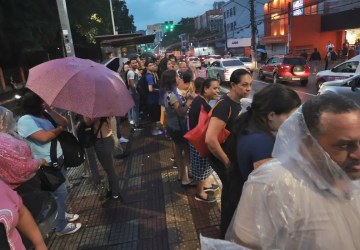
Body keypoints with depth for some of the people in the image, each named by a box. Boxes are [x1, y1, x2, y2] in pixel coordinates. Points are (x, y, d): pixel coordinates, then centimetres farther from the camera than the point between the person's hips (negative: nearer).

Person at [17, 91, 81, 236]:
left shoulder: (45, 116, 8)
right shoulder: (25, 121, -18)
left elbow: (64, 123, 0)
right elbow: (44, 137, -29)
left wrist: (50, 110, -9)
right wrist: (60, 128, -12)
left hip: (58, 160, 8)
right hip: (47, 166, -8)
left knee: (61, 192, 21)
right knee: (59, 194, 1)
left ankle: (63, 214, 42)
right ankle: (61, 227, 17)